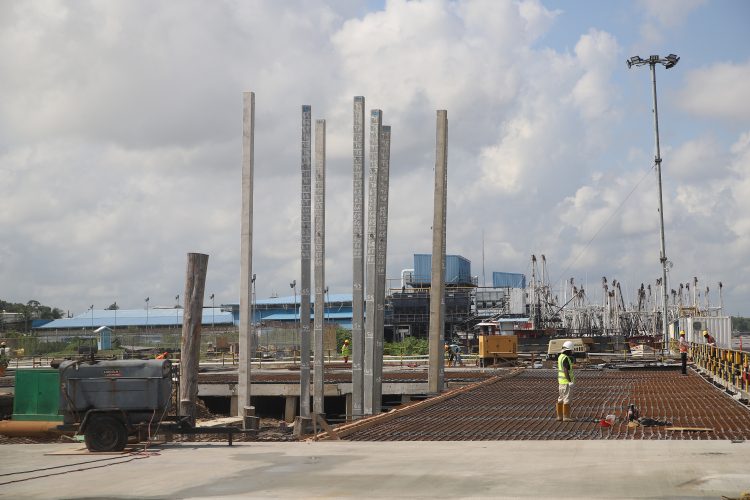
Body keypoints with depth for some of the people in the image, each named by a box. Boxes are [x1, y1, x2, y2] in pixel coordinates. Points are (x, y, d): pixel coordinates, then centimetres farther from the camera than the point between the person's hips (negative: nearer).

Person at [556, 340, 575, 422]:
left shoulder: (560, 357, 12)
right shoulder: (566, 358, -19)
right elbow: (565, 371, -25)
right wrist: (570, 381, -26)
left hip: (561, 381, 10)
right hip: (566, 382, -10)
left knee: (561, 399, 10)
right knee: (567, 399, -6)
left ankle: (560, 416, 13)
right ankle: (566, 417, -5)